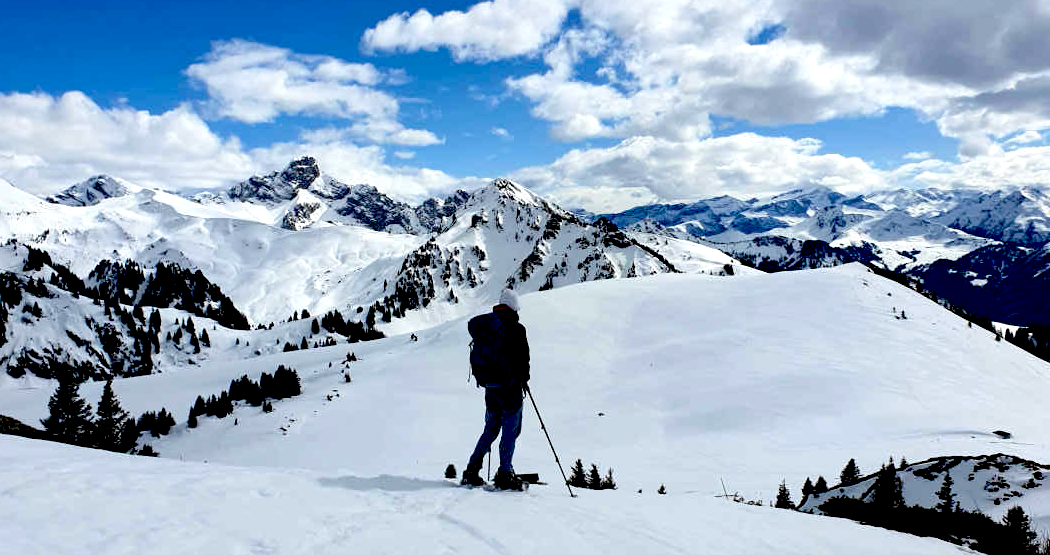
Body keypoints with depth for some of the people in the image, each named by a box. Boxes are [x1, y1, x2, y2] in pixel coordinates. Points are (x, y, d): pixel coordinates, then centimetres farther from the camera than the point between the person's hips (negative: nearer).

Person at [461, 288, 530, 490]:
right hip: (510, 385, -6)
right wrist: (524, 378, 3)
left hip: (490, 386, 6)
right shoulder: (516, 328, -12)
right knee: (510, 431, 3)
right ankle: (505, 474, 3)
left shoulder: (484, 325, 6)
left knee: (491, 429, 17)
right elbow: (523, 357, -13)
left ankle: (472, 470, 13)